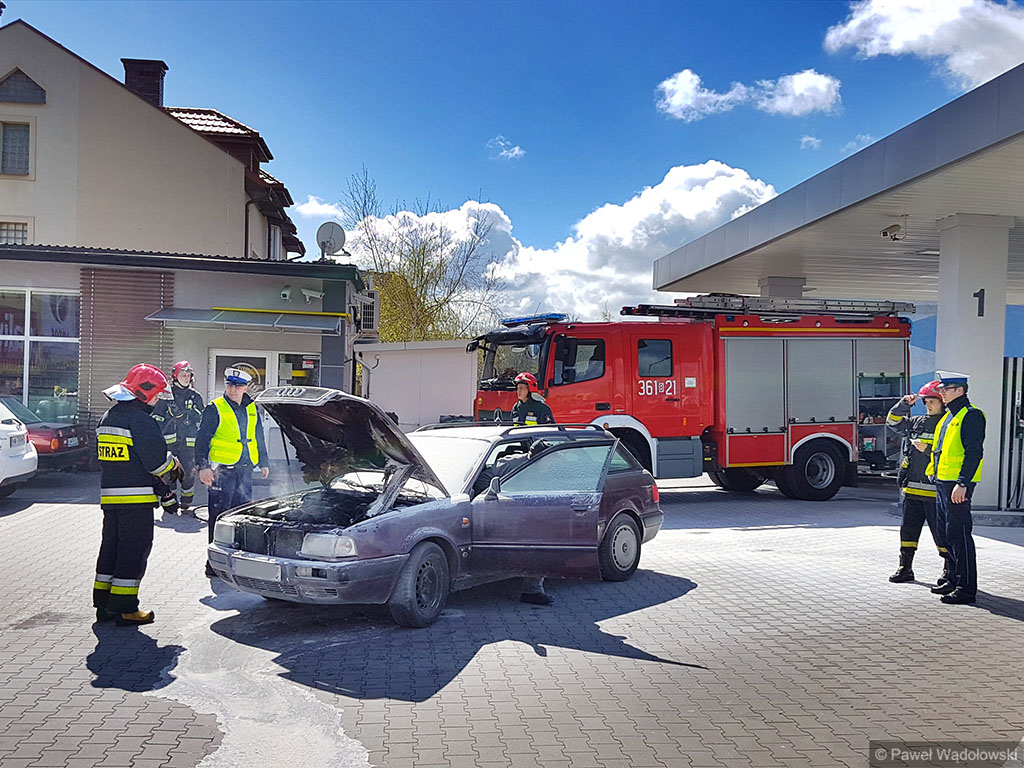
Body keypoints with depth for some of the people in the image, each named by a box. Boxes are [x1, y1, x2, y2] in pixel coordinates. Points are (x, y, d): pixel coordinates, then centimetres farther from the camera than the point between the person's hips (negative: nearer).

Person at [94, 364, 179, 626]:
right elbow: (156, 459, -17)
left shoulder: (107, 418, 15)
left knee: (111, 546, 15)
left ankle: (103, 604, 19)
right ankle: (124, 608, -2)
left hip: (109, 494, 9)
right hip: (136, 496, -9)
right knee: (134, 550, -3)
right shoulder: (140, 420, -14)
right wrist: (173, 466, 6)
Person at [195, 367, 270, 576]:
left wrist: (264, 463, 22)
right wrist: (203, 466, -15)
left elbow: (259, 438, 23)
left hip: (245, 470, 6)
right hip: (221, 470, -5)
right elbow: (202, 439, -7)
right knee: (219, 515, -3)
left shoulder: (252, 410, 13)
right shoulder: (215, 409, -4)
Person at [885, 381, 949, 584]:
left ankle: (949, 570, 16)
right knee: (908, 527, 11)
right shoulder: (917, 422, 12)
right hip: (912, 487, 6)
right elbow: (893, 422, 15)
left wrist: (927, 449, -19)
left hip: (934, 490, -6)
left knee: (940, 530, 2)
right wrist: (904, 404, 3)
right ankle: (905, 567, 20)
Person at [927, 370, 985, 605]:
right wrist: (936, 474, 20)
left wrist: (963, 484, -23)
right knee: (947, 533, 15)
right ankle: (954, 581, 25)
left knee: (959, 534, -8)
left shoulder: (971, 416, -11)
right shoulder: (948, 417, 18)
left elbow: (974, 452, -18)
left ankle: (967, 589, -3)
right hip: (942, 483, 10)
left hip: (958, 485, -10)